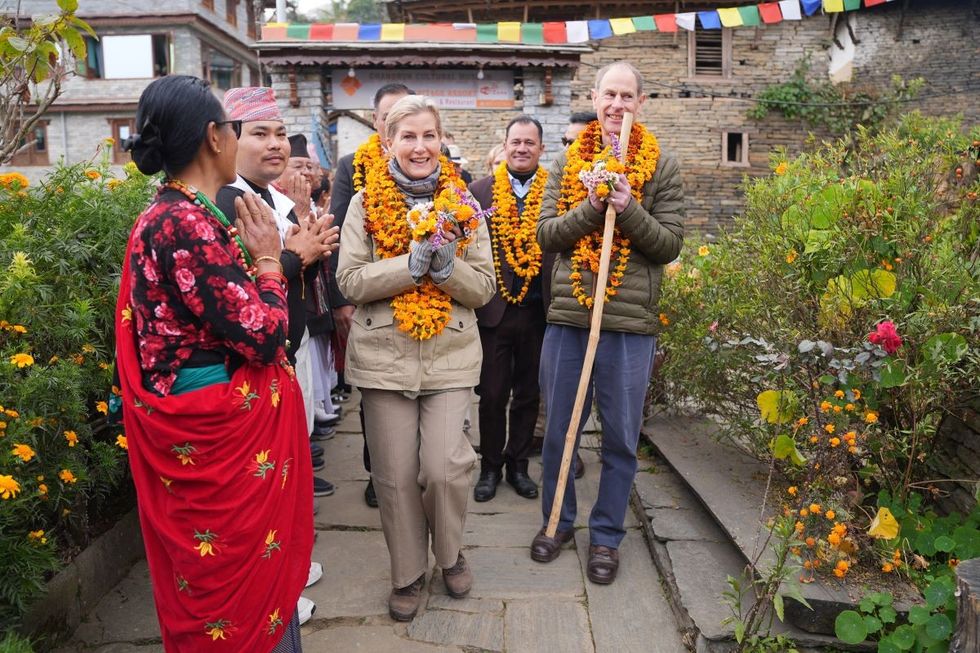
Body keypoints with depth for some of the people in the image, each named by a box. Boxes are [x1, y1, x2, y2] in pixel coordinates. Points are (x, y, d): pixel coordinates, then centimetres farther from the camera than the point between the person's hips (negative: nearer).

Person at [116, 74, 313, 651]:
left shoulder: (176, 215, 9)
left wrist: (283, 254, 8)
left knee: (224, 572, 24)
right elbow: (262, 336, -22)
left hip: (213, 426, 10)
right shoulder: (187, 224, -22)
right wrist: (268, 258, -9)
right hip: (221, 432, -10)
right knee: (239, 574, 8)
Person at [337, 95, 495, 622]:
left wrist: (447, 265, -16)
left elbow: (484, 287, 3)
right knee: (395, 475, 6)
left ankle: (449, 554, 25)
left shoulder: (461, 203, 6)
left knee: (445, 467, -7)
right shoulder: (365, 203, 2)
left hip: (451, 355, 1)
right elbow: (349, 281, -7)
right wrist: (411, 263, -17)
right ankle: (408, 572, 29)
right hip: (384, 356, 0)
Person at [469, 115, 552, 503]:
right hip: (493, 310, 0)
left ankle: (518, 464, 30)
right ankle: (490, 467, 25)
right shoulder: (480, 191, 1)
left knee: (528, 395, 13)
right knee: (491, 395, 7)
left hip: (538, 311, 1)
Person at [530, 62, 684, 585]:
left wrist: (628, 210, -17)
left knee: (621, 438, 8)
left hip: (630, 323, -1)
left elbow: (670, 244, -3)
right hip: (567, 315, 2)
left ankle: (606, 535, 27)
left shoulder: (662, 167, 3)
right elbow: (546, 234, 0)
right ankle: (557, 520, 34)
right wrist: (591, 207, -15)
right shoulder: (567, 162, 8)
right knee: (559, 429, 13)